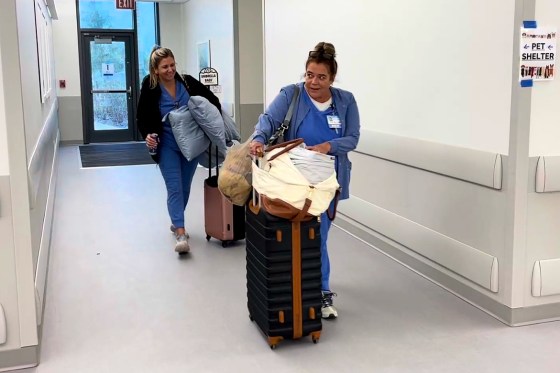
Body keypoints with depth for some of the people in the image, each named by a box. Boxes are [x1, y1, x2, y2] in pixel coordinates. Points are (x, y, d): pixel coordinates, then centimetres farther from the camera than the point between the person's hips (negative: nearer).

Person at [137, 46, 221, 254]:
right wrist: (148, 135, -21)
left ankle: (176, 222, 35)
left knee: (185, 187, 14)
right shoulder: (149, 89, -11)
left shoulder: (187, 82, -6)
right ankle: (181, 234, -15)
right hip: (167, 146, -3)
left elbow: (211, 99, 6)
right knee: (174, 188, -12)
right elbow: (142, 118, -3)